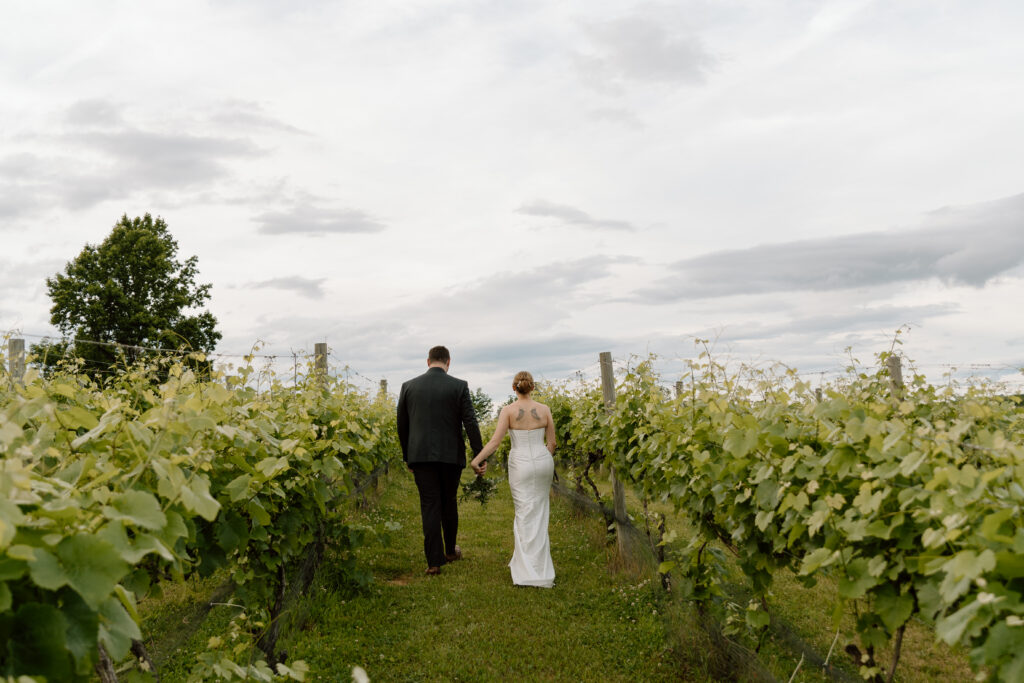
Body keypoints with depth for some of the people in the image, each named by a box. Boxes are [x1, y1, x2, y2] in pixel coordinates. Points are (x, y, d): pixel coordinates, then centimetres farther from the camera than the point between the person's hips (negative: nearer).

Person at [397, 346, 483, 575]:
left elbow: (402, 425, 9)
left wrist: (407, 456, 18)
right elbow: (470, 423, -7)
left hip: (421, 455, 0)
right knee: (449, 502, 17)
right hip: (451, 455, 0)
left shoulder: (408, 386, 4)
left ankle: (434, 560, -1)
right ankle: (450, 550, 33)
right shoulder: (459, 386, -3)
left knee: (429, 505, 2)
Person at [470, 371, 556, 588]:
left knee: (525, 515, 1)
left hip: (520, 464, -2)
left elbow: (495, 440, -16)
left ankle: (530, 572, -2)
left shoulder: (508, 410, -8)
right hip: (543, 462, 2)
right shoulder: (544, 409, -1)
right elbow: (551, 443, 4)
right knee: (539, 507, 19)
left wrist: (477, 459, -15)